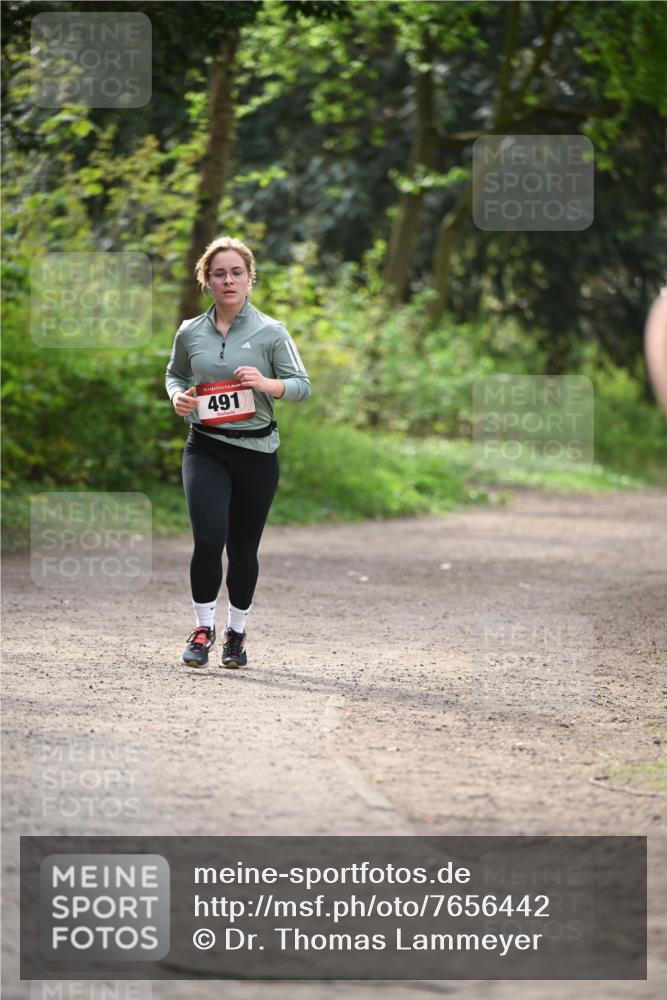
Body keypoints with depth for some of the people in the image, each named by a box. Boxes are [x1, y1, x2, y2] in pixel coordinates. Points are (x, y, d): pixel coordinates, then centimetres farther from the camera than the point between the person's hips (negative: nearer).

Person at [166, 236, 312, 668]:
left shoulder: (271, 332, -3)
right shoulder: (190, 333, 4)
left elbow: (302, 385, -3)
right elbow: (175, 373, 21)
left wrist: (268, 384, -23)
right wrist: (178, 396, -1)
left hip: (256, 451, 0)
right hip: (206, 448, 0)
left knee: (243, 547, 6)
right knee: (209, 538, -16)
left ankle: (237, 633, 26)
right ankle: (203, 628, 4)